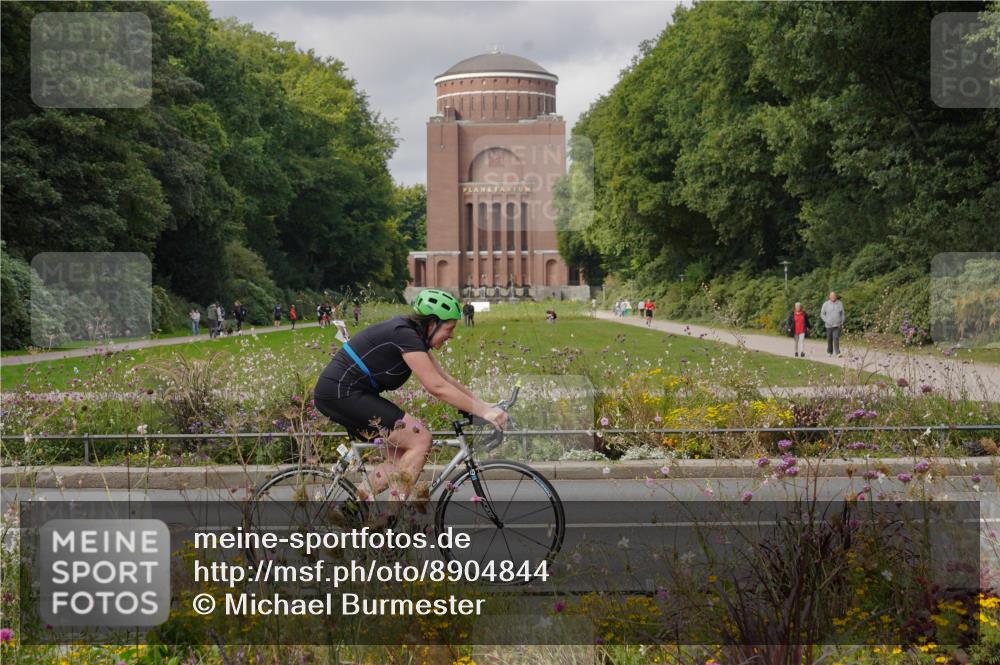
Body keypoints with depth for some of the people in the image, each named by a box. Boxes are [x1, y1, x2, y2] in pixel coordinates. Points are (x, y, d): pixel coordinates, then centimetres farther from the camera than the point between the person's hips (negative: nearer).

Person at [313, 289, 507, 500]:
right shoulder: (405, 336, -18)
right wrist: (483, 411, -21)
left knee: (401, 458, 11)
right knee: (420, 439, -12)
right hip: (341, 393, -10)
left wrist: (482, 404, 8)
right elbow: (437, 387, -22)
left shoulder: (411, 334, 12)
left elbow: (445, 379, 15)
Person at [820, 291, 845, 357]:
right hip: (829, 325, 1)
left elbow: (842, 314, 11)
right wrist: (827, 321, -8)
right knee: (829, 339, 9)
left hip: (837, 325, -1)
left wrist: (842, 322, 2)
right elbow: (822, 314, 4)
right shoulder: (826, 304, 1)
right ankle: (829, 352, 26)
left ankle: (837, 353, -19)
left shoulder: (840, 304, 4)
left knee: (836, 338, -14)